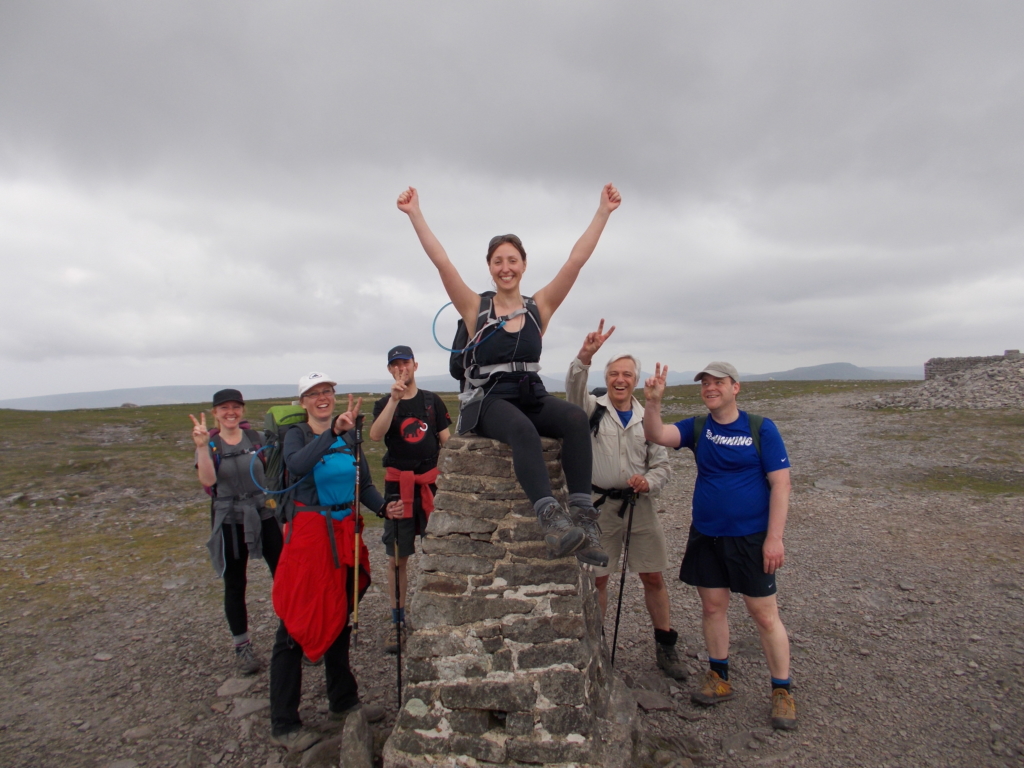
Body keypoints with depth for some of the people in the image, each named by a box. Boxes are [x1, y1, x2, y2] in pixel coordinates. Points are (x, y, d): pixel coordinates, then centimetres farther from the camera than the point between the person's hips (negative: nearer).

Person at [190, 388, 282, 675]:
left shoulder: (255, 437, 2)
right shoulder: (210, 443, -3)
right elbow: (207, 480, -20)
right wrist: (202, 446, -30)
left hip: (265, 516, 1)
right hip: (230, 522, -1)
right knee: (234, 586, 10)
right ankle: (242, 647, 24)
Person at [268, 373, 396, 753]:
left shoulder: (349, 436, 6)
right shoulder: (297, 435, -5)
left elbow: (365, 485, 4)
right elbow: (297, 466, -28)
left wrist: (384, 507, -14)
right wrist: (333, 431, -37)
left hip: (346, 533, 5)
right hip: (309, 534, -5)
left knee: (340, 618, 18)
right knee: (296, 626, 2)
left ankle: (342, 701, 35)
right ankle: (283, 725, 16)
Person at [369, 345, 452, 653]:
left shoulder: (432, 401, 9)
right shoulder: (384, 403, 6)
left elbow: (446, 440, 8)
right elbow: (375, 435, -14)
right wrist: (393, 400, -23)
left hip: (431, 481, 1)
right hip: (398, 484, 0)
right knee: (397, 557, 3)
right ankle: (398, 622, 14)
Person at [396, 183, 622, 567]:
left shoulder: (539, 306, 10)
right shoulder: (476, 308, 6)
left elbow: (576, 260, 4)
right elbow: (441, 261, -2)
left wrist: (603, 211, 1)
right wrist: (415, 214, -4)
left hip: (532, 397, 3)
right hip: (488, 400, -2)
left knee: (576, 417, -30)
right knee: (522, 429, -37)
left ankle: (583, 516, -36)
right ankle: (551, 517, -49)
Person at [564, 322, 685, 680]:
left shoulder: (646, 418, 7)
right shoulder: (591, 409, -1)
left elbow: (662, 465, 9)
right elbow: (574, 389, -22)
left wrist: (649, 482, -13)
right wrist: (585, 355, -40)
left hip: (639, 505, 2)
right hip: (599, 504, -2)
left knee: (653, 577, 10)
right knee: (596, 578, 7)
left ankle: (665, 648, 28)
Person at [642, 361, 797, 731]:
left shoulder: (760, 428, -7)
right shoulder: (697, 427, 3)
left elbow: (780, 483, -9)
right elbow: (656, 435, -13)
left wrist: (774, 537, -15)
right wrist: (653, 401, -30)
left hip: (750, 537, -4)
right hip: (705, 535, 4)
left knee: (764, 614, 3)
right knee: (712, 607, 13)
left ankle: (782, 691, 21)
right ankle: (719, 679, 31)